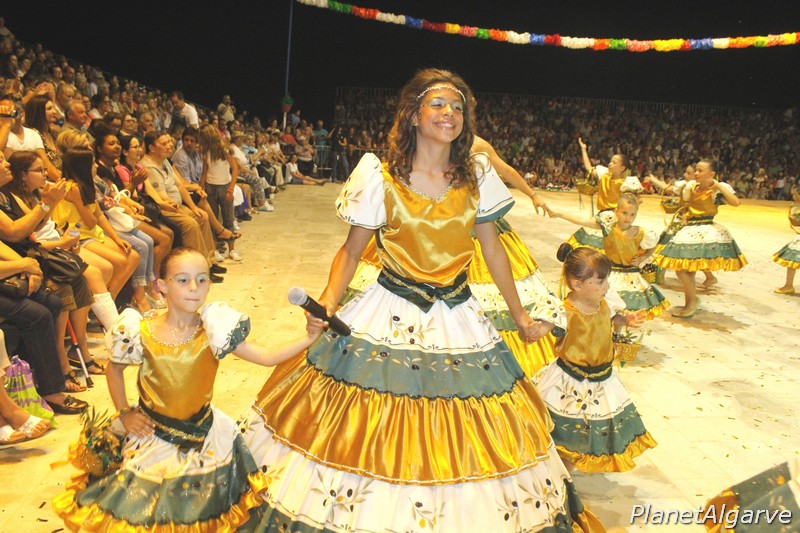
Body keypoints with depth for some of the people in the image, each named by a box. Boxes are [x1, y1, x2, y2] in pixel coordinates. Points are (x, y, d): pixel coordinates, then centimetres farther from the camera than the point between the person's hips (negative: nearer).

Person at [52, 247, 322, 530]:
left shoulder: (214, 330, -16)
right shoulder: (142, 333, -15)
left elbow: (268, 357, -20)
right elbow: (114, 368, 5)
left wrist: (308, 338, -30)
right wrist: (125, 413, -1)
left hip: (202, 434, 1)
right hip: (151, 433, 0)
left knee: (194, 510, 13)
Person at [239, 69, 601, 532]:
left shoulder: (477, 176, 2)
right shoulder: (380, 177, -7)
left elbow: (493, 249, 10)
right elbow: (352, 249, -2)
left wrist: (520, 315, 14)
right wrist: (328, 300, -19)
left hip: (458, 317, 3)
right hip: (390, 318, -2)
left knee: (463, 442, 12)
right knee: (371, 439, 5)